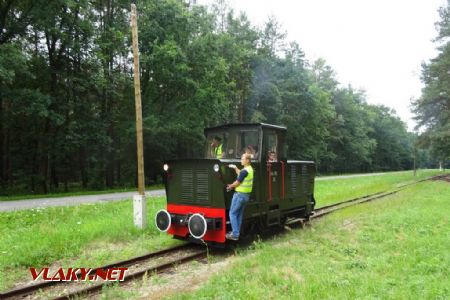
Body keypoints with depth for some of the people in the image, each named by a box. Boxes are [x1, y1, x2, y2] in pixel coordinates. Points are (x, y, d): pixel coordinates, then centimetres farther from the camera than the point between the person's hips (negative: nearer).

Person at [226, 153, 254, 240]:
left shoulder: (244, 171, -20)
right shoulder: (250, 169, 9)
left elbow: (237, 182, -15)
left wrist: (230, 186, 2)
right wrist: (235, 168, 17)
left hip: (240, 194, -9)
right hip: (246, 195, 9)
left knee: (232, 213, -3)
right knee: (239, 214, 15)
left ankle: (235, 234, -4)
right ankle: (236, 232, 21)